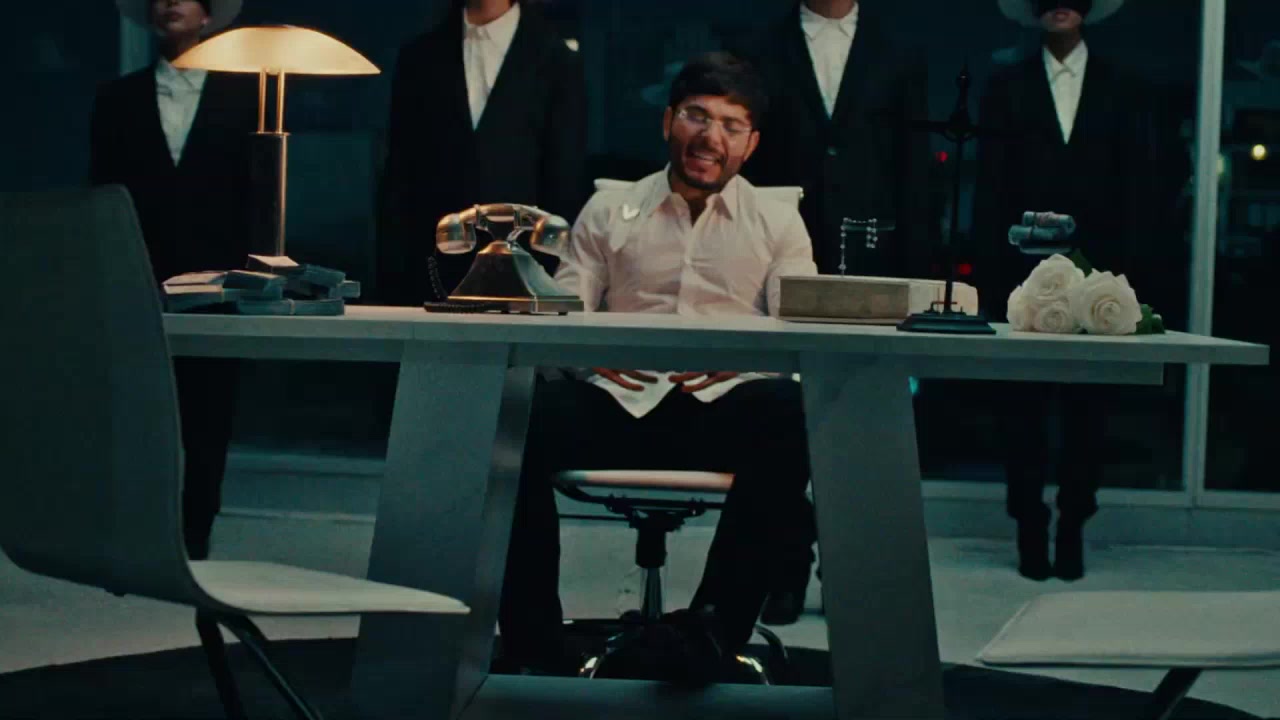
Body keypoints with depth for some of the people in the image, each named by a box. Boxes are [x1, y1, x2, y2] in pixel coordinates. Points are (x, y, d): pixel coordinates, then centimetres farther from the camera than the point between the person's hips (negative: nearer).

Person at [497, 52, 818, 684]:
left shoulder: (778, 223, 15)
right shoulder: (608, 212, 17)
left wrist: (735, 354, -18)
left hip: (725, 407, 0)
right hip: (620, 402, 1)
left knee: (791, 413, -35)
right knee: (526, 418, -31)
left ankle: (714, 627, -31)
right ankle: (530, 642, -20)